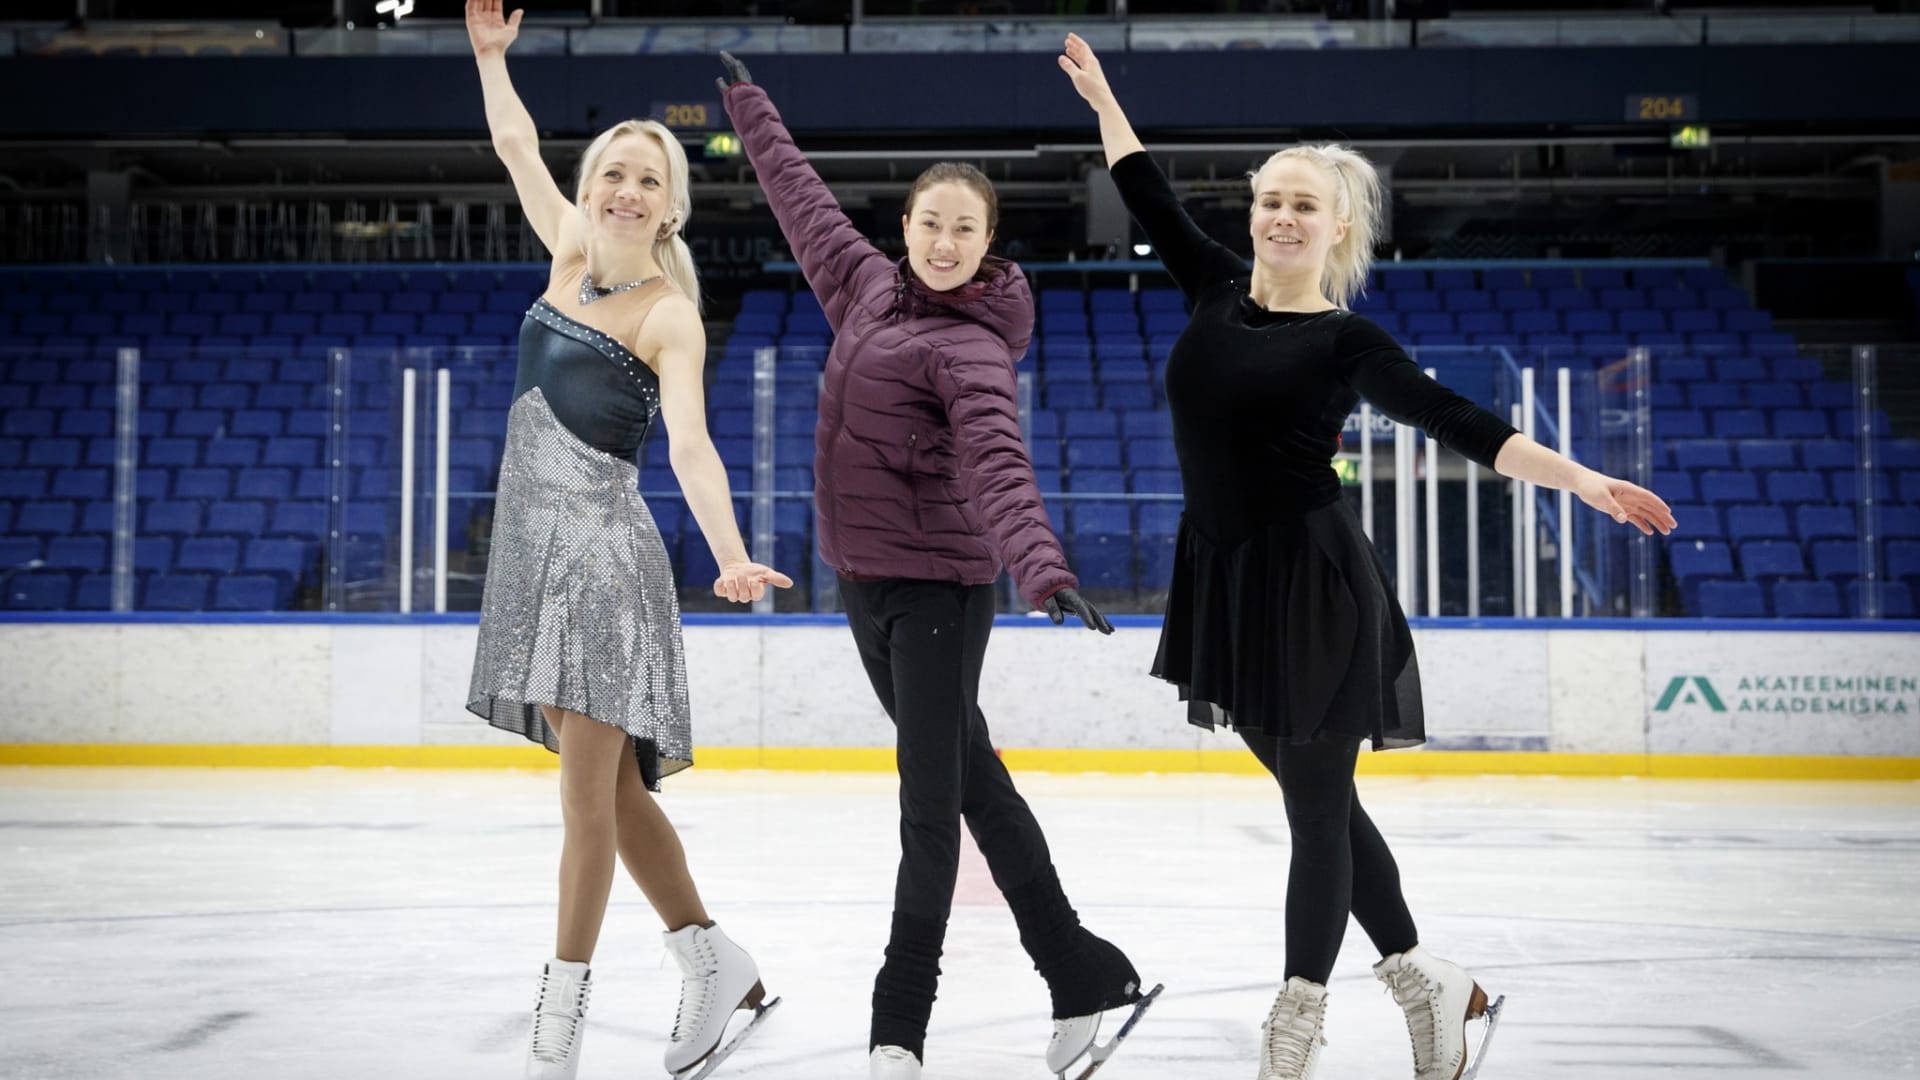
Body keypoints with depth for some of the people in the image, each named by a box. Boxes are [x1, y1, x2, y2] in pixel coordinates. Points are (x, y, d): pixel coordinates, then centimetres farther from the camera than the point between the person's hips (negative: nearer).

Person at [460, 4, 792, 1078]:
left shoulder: (669, 314, -10)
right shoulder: (573, 253, 9)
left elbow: (692, 446, -23)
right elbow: (517, 144, 24)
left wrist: (731, 557, -36)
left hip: (603, 545, -8)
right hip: (538, 541, 8)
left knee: (591, 787, -5)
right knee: (606, 787, 11)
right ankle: (716, 961, 20)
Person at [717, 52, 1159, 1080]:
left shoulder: (972, 346, -17)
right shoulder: (872, 287, 6)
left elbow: (997, 464, -34)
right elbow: (806, 202, 23)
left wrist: (1039, 563, -51)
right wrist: (746, 104, 34)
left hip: (937, 590, -9)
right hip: (866, 580, 9)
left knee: (931, 806, -3)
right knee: (972, 780, 14)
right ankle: (1079, 973, 25)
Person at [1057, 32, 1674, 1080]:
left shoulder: (1347, 342, -7)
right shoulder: (1217, 291, 6)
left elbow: (1459, 423, -11)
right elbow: (1150, 198, 18)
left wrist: (1581, 479, -20)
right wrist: (1100, 95, 24)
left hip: (1312, 588, -6)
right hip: (1224, 583, 6)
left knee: (1318, 807, 4)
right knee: (1318, 799, 14)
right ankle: (1423, 975, 28)